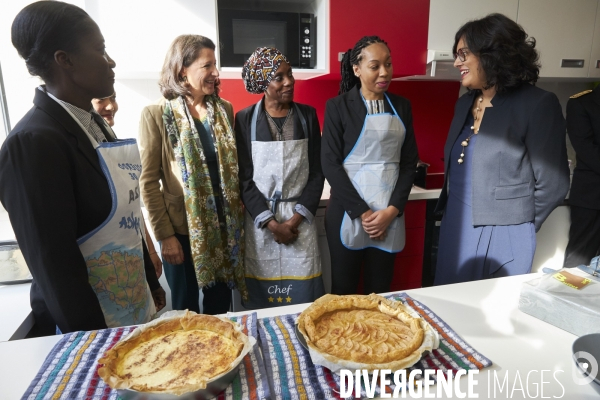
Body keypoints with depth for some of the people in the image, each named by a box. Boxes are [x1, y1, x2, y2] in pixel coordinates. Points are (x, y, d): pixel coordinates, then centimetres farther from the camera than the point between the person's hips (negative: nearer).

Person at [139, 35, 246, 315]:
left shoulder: (225, 109, 4)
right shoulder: (156, 115, -9)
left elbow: (234, 167, 8)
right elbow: (148, 182, -9)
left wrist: (239, 215, 4)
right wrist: (165, 235, -10)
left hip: (224, 225, 4)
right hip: (182, 229, -3)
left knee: (220, 306, 17)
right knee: (186, 309, 15)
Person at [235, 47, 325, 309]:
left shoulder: (307, 115, 3)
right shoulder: (245, 120, -2)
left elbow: (317, 172, 2)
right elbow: (244, 178, -4)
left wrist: (296, 219, -8)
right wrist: (271, 223, -11)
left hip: (300, 217, 1)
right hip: (259, 219, -1)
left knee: (303, 293, 5)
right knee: (262, 293, 7)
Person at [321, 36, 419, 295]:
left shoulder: (402, 107, 9)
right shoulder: (338, 106, -2)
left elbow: (409, 162, 7)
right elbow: (330, 164, -8)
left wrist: (392, 210, -6)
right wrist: (362, 212, -12)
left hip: (389, 215, 3)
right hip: (348, 214, -3)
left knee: (380, 291, 12)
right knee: (343, 291, 7)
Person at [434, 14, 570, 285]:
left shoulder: (537, 105, -13)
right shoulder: (465, 103, 7)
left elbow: (552, 184, -9)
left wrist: (517, 225, 1)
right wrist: (451, 210, 13)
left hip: (500, 237, -6)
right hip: (454, 227, 6)